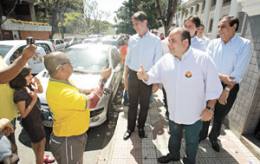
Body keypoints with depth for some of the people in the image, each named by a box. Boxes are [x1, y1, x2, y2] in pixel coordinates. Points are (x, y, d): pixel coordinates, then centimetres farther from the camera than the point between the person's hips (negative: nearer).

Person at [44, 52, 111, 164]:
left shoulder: (58, 83, -3)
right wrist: (103, 79, -22)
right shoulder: (61, 93, -34)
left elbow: (76, 93, 11)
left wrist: (93, 90, -6)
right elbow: (91, 102, -32)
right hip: (68, 141, -8)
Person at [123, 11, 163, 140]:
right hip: (133, 75, 2)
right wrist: (125, 76, 8)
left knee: (144, 105, 13)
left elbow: (158, 62, -4)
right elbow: (128, 59, 8)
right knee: (132, 104, 14)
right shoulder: (132, 39, 2)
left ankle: (141, 127, 36)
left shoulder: (155, 40, -8)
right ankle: (130, 128, 32)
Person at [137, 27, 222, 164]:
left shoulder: (203, 59, -20)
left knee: (191, 141, 22)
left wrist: (209, 108, -14)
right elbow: (153, 76, -2)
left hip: (194, 114, -3)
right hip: (174, 112, 4)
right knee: (174, 136, 28)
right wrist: (145, 76, -24)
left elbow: (214, 87, -14)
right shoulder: (165, 60, -8)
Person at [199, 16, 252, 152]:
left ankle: (213, 138, 40)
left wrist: (226, 90, -18)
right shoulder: (213, 43, 0)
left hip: (230, 87, -2)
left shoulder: (244, 44, -9)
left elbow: (238, 72, -15)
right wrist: (220, 76, -24)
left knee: (219, 117, 14)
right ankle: (202, 134, 38)